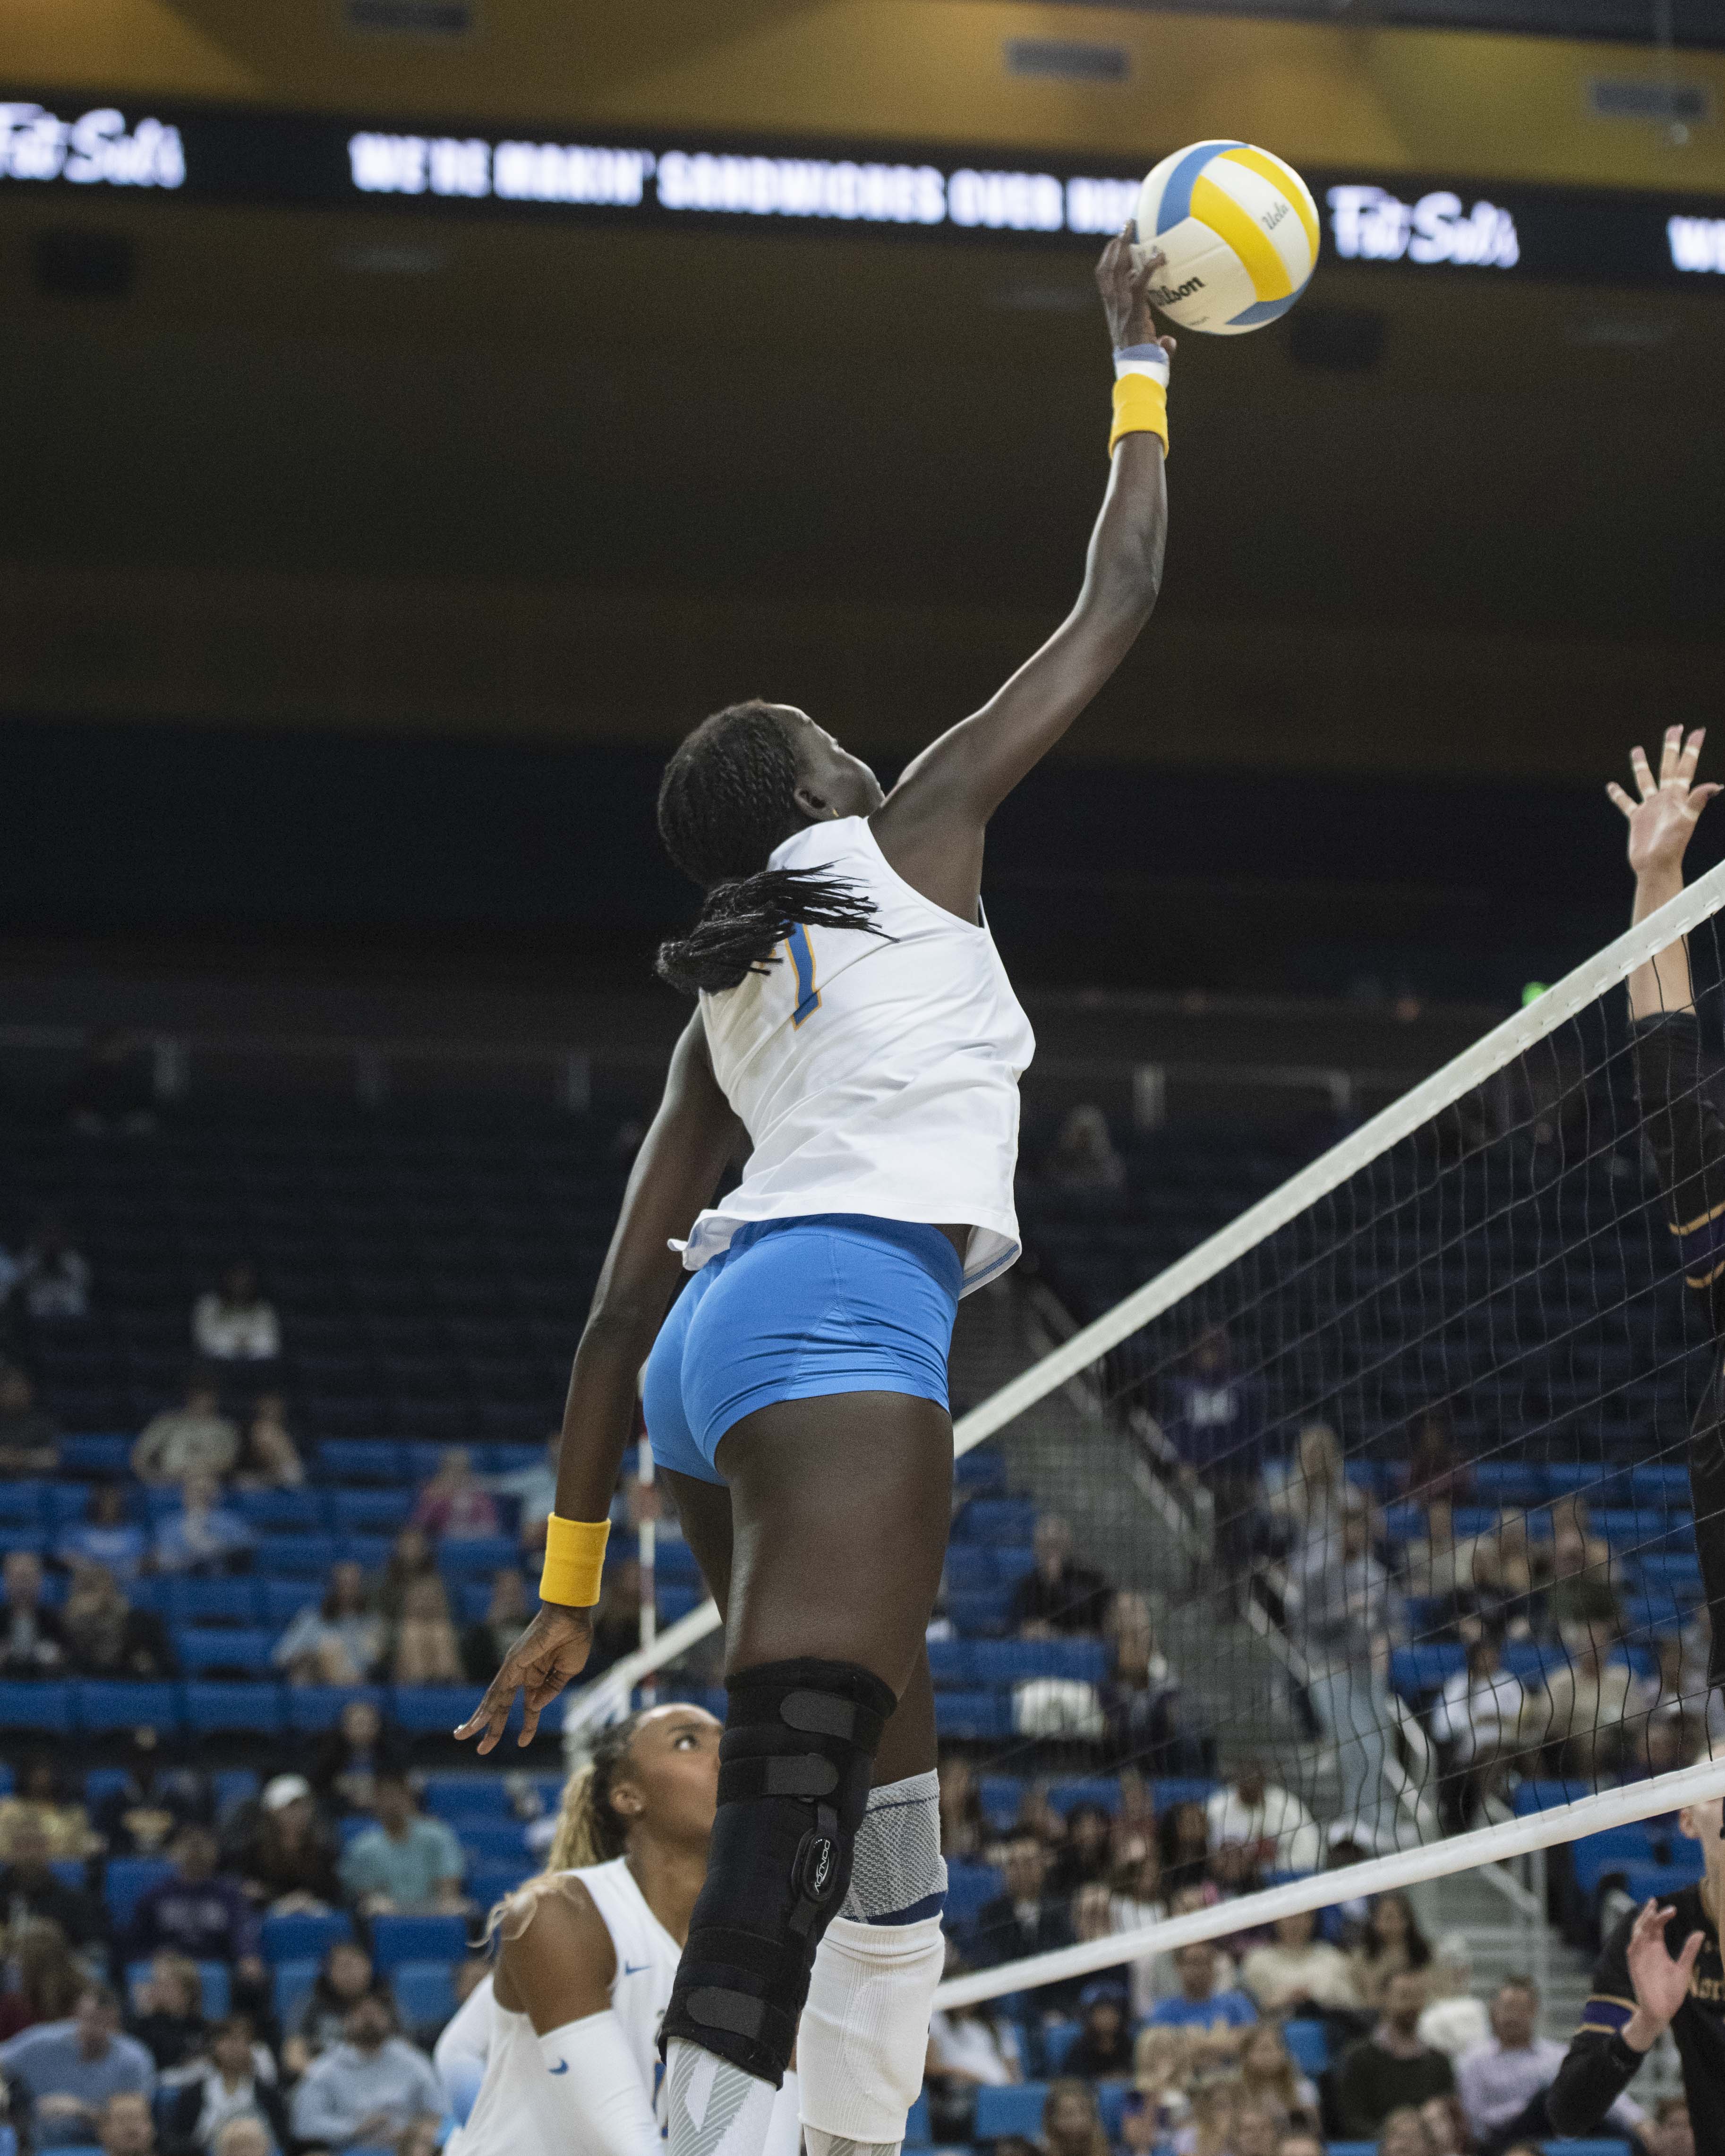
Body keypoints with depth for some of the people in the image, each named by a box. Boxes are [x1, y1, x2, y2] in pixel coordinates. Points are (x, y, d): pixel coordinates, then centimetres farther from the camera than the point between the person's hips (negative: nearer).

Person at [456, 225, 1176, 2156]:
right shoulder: (905, 836, 12)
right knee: (805, 1786, -21)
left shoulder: (727, 1000, 26)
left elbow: (621, 1298, 21)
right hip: (845, 1301, -8)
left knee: (883, 1837, 10)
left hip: (718, 1344, 8)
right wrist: (1138, 360, 29)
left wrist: (572, 1579, 22)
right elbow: (1116, 601, 17)